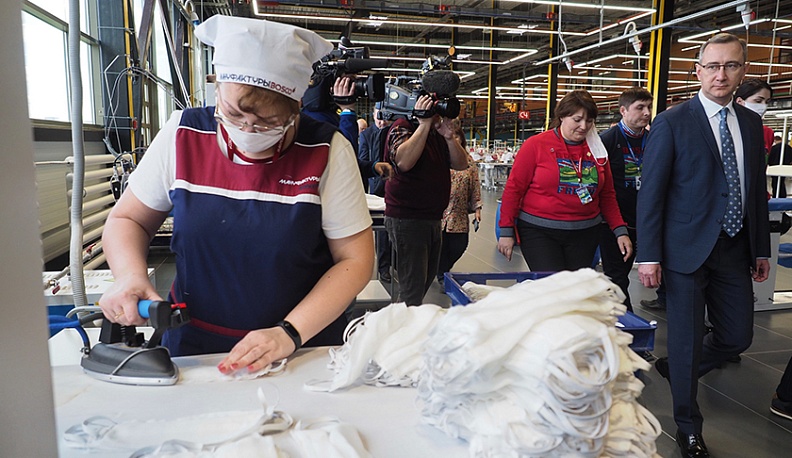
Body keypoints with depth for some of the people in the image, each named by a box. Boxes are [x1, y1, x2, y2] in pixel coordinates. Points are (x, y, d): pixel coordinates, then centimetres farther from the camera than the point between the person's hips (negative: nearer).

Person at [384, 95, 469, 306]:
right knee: (413, 286, -8)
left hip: (432, 217, 9)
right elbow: (404, 162, -29)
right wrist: (425, 124, -26)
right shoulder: (403, 127, -9)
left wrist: (449, 137, -12)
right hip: (407, 218, -9)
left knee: (427, 278, 18)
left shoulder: (438, 132, 14)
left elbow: (461, 164, 5)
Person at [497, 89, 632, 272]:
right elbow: (514, 188, -4)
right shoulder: (536, 145, -5)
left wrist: (620, 230, 7)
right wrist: (506, 231, -6)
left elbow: (607, 194, 14)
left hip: (584, 234, 4)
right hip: (539, 231, -4)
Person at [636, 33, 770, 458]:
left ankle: (676, 367, 41)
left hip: (735, 250, 6)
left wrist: (761, 248, 12)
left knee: (738, 336, 13)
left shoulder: (751, 122, 9)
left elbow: (757, 189, 13)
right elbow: (651, 193, -10)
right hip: (688, 248, -5)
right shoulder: (671, 122, -8)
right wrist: (648, 256, -14)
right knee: (687, 341, 5)